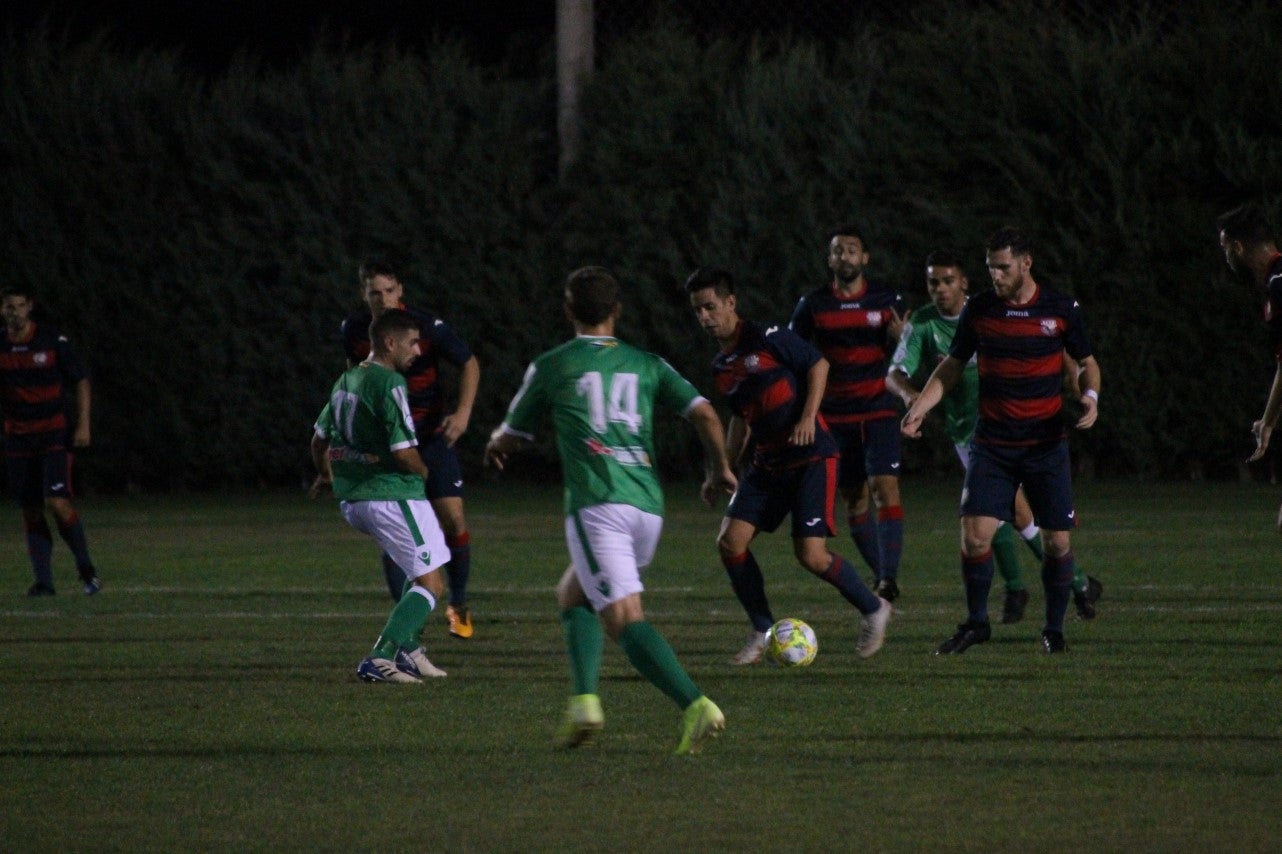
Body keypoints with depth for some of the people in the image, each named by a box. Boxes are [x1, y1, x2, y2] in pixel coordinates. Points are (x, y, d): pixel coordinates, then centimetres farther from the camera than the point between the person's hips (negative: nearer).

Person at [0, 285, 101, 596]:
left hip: (54, 433, -3)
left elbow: (81, 381, 2)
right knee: (31, 511, 2)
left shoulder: (52, 340, -6)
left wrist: (83, 425, -5)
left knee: (57, 502, -16)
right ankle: (43, 581, 8)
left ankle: (86, 568, 1)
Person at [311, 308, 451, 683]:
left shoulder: (346, 381, 12)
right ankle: (379, 659, -16)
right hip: (391, 495, -9)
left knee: (422, 575, 25)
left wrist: (325, 475, 45)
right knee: (430, 584, -4)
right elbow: (404, 451, -21)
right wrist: (423, 472, 1)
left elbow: (319, 439, 25)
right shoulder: (390, 384, -15)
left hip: (351, 499, 9)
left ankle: (407, 649, 18)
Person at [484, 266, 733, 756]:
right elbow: (704, 414, 7)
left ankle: (696, 707, -32)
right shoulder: (646, 365, 18)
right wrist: (720, 469, 25)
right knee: (573, 594, 23)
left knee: (624, 619, -13)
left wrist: (495, 445, 47)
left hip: (597, 507, -5)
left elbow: (510, 440, 22)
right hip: (648, 506, 5)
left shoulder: (550, 367, 10)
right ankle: (584, 700, 3)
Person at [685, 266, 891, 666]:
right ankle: (763, 632, 8)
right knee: (730, 542, -7)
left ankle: (873, 610, 11)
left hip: (810, 457, -7)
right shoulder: (721, 366, 11)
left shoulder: (768, 339, -11)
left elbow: (818, 365, -7)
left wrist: (808, 417, -17)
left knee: (812, 555, -14)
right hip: (766, 464, 7)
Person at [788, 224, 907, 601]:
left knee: (886, 488, -17)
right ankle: (879, 574, 20)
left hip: (879, 411, -2)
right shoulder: (813, 305, 2)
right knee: (855, 499, 6)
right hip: (835, 415, 2)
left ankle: (889, 578, -24)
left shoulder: (887, 301, 1)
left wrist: (898, 336, -18)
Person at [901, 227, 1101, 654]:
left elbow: (1087, 362, 8)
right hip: (991, 444, 1)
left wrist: (1090, 395, -13)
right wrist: (919, 407, -3)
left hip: (1046, 443, -1)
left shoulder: (1061, 309, -2)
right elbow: (952, 366, 10)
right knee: (975, 535, -11)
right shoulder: (979, 309, 2)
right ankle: (975, 623, 9)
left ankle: (1054, 629, 17)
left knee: (1057, 542, -2)